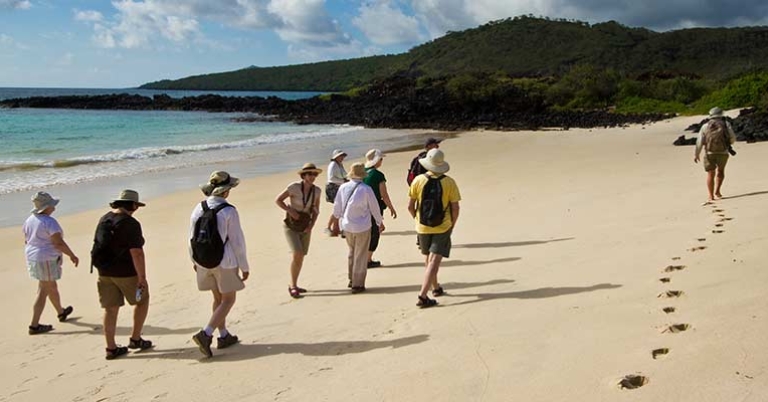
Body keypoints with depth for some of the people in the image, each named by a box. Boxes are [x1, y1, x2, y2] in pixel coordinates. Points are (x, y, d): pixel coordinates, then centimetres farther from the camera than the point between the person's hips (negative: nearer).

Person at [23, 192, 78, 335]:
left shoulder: (30, 220, 6)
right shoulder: (49, 222, -20)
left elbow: (26, 241, 14)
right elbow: (59, 243, -22)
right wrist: (72, 255, -10)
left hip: (33, 258, 9)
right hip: (47, 260, -9)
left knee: (51, 287, 24)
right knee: (43, 292, -1)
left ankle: (61, 312, 42)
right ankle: (34, 325, 0)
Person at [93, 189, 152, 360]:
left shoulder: (103, 219, 6)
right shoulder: (130, 224, -18)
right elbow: (136, 252, -22)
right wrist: (142, 277, -18)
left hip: (105, 272, 7)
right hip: (127, 272, -7)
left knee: (111, 308, 11)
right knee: (142, 300, 15)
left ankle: (111, 348, 16)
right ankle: (135, 339, 18)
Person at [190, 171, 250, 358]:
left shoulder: (198, 208, -2)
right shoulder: (229, 211, -18)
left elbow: (192, 237, 6)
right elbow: (237, 241, -14)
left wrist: (194, 260, 21)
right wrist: (244, 266, -4)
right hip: (225, 262, -6)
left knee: (218, 298, 20)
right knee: (228, 300, 8)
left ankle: (224, 336, 29)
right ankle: (205, 334, -7)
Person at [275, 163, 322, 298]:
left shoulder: (317, 190, -5)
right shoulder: (294, 187, -18)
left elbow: (316, 210, 5)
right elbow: (278, 200, -10)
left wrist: (311, 225, -8)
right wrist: (290, 211, -21)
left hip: (305, 227, 5)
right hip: (291, 226, -5)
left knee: (301, 257, 10)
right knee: (297, 254, -19)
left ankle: (293, 285, 27)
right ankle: (293, 286, -4)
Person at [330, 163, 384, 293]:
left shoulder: (343, 187, -3)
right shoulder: (366, 189, -16)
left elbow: (337, 207, 6)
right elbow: (374, 208, -6)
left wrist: (336, 222, 22)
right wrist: (380, 223, 10)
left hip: (347, 226, 5)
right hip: (362, 227, -4)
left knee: (352, 252, 22)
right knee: (360, 256, 5)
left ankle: (352, 280, 29)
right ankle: (358, 284, 9)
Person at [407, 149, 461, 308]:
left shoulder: (418, 180, -7)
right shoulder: (449, 182, -9)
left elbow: (410, 206, -3)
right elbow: (455, 208, -7)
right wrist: (451, 226, 8)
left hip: (423, 227, 3)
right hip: (443, 228, -2)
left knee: (428, 259, 21)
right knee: (434, 261, -4)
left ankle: (436, 288, 37)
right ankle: (423, 296, -13)